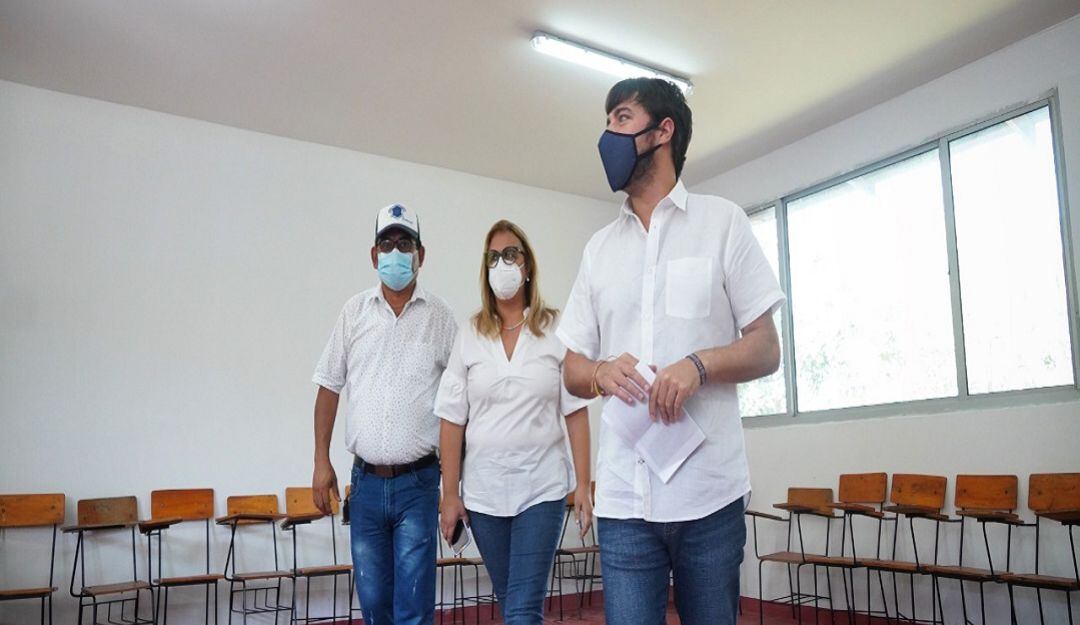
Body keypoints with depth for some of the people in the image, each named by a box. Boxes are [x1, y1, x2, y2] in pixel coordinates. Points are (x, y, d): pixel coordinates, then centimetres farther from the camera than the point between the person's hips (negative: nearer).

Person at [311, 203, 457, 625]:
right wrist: (322, 462, 5)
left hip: (418, 482, -2)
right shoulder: (354, 312, 5)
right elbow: (329, 387, 10)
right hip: (366, 480, 3)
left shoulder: (439, 317, 0)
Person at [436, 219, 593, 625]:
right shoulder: (470, 337, 4)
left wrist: (583, 485, -6)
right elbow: (452, 421, 2)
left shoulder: (557, 331, -1)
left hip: (542, 487, -2)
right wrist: (449, 494, 0)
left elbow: (576, 413, -2)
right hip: (483, 490, 3)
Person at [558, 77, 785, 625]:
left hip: (710, 493, -2)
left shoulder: (721, 221, 5)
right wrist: (602, 373, -11)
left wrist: (699, 364, -18)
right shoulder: (599, 247, 14)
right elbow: (572, 369, 13)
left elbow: (766, 350, 2)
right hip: (623, 497, 2)